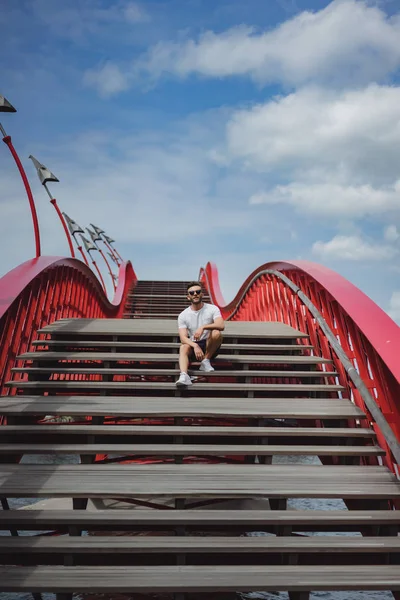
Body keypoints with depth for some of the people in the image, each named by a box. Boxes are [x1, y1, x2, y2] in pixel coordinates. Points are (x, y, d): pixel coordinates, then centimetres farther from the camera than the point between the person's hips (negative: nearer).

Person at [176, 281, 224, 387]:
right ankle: (184, 376, -54)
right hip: (193, 345, 1)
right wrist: (195, 346, -33)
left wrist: (203, 327, -36)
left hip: (210, 347, -1)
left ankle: (206, 361, -16)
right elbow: (183, 337, -12)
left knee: (216, 333, -31)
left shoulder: (212, 309, -4)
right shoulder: (183, 315, -1)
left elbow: (221, 326, -22)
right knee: (183, 347, -32)